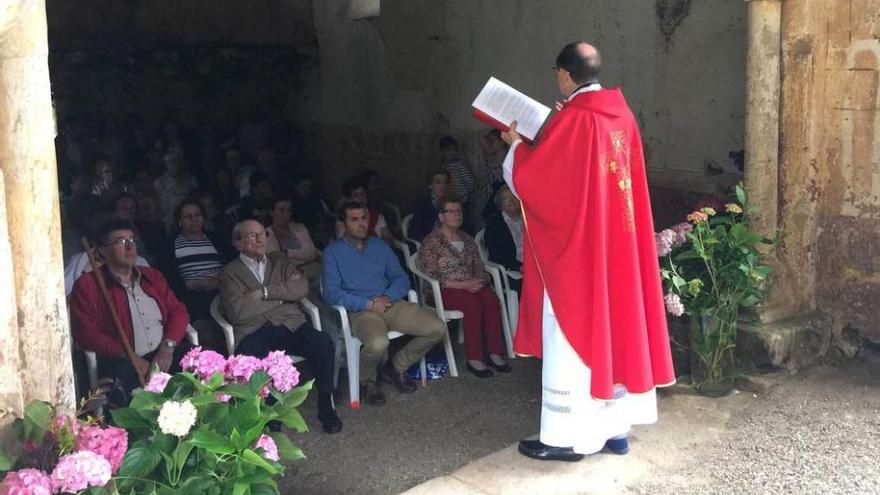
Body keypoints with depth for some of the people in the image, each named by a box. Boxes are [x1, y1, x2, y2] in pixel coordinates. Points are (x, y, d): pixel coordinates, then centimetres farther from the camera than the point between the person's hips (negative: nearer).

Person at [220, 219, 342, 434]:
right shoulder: (230, 272, 12)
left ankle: (325, 406, -10)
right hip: (254, 333, -2)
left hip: (290, 325, 3)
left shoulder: (279, 260, 23)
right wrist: (282, 293, 1)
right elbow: (237, 313, -5)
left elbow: (302, 287, 5)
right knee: (247, 358, -36)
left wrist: (265, 292, -5)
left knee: (323, 342, -28)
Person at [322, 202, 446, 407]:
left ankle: (396, 367, 9)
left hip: (390, 304, 5)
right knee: (378, 343, -37)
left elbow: (401, 278, 14)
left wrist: (388, 297, -8)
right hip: (360, 311, -5)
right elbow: (331, 293, -8)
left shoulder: (379, 245, 18)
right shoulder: (333, 252, 3)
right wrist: (369, 304, -15)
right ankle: (366, 381, -2)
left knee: (437, 328, -12)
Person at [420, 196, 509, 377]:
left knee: (492, 299, -26)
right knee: (473, 303, -34)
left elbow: (480, 267, 19)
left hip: (471, 286, 6)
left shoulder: (467, 240, 18)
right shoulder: (431, 242, -2)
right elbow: (431, 275, -11)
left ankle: (495, 353, -25)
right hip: (444, 290, -6)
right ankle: (473, 359, -30)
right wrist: (462, 285, -19)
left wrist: (479, 281, -7)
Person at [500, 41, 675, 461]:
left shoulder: (571, 120, -16)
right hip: (618, 247, 8)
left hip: (576, 249, -8)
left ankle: (567, 436, 9)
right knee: (614, 331, 13)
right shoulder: (622, 115, 7)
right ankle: (616, 427, 22)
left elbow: (529, 177, -14)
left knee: (573, 337, 0)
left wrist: (516, 145, 4)